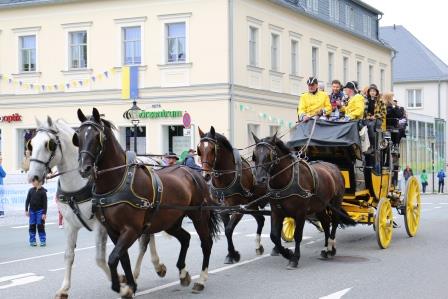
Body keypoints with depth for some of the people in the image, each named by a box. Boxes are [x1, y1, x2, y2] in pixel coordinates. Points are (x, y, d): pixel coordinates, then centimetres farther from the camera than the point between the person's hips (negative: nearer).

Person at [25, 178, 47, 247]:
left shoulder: (43, 191, -7)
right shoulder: (31, 190, 2)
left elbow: (45, 203, -6)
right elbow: (27, 200, 8)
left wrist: (44, 213, -9)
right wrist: (26, 210, 3)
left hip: (40, 211, -3)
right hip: (32, 211, 3)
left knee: (40, 226, -1)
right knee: (32, 226, 5)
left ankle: (43, 240, 6)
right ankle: (32, 240, 12)